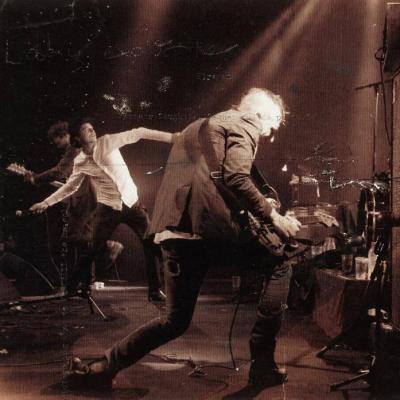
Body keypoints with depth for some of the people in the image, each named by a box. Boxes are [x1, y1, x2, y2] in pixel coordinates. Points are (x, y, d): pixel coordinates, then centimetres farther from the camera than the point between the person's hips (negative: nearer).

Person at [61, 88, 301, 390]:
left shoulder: (200, 126, 32)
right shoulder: (245, 123, 5)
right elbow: (236, 178, -11)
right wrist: (273, 216, -4)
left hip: (172, 226, 8)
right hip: (205, 223, -8)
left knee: (176, 321, 17)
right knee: (276, 262, 12)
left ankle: (102, 369, 15)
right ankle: (263, 364, 10)